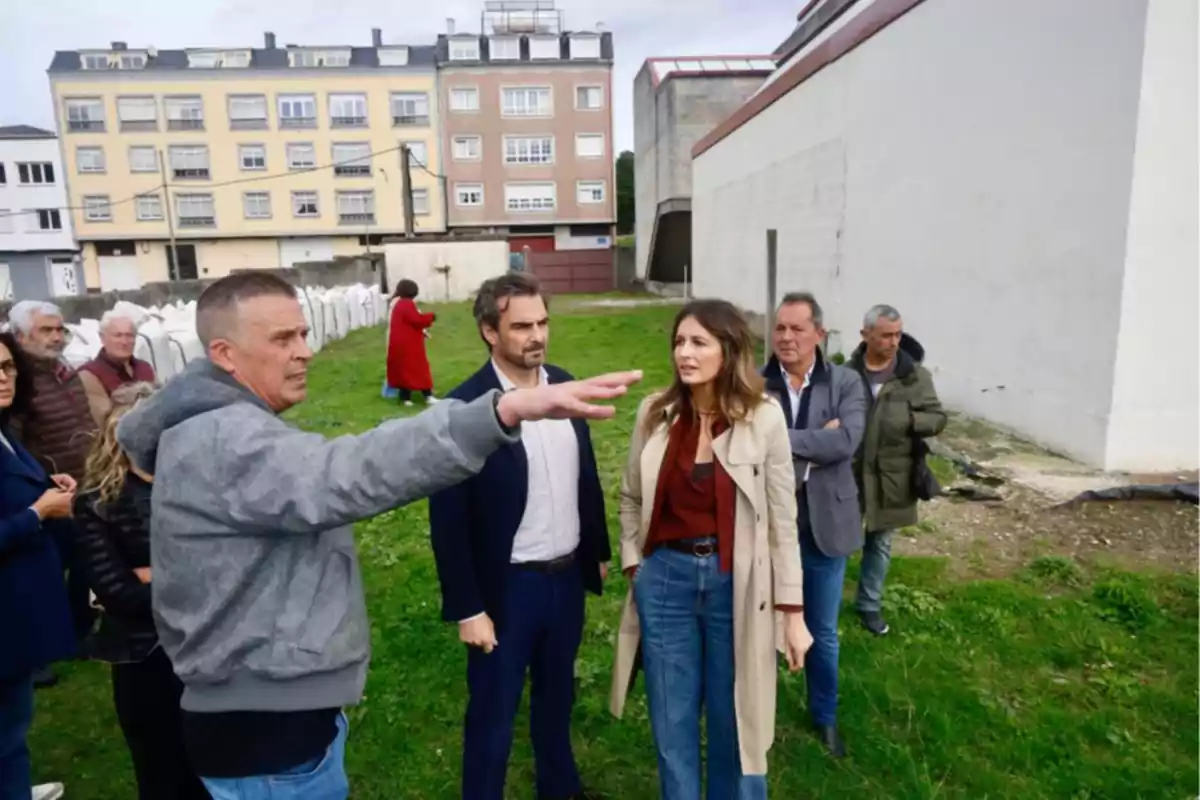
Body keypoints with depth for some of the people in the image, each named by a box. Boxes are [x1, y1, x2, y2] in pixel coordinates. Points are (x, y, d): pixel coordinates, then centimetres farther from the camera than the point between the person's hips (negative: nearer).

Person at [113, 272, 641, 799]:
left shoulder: (209, 426, 8)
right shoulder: (225, 443, -27)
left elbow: (134, 432, 30)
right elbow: (350, 474, -45)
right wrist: (503, 412, -56)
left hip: (271, 710, 11)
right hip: (264, 732, -10)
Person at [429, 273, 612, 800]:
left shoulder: (564, 385, -1)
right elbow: (448, 521, -15)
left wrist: (599, 550, 13)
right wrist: (467, 608, -13)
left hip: (568, 574, 6)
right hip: (507, 586, -6)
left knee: (557, 694, 26)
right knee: (493, 714, 13)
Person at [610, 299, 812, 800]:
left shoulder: (763, 417, -10)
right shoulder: (655, 413, -4)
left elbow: (782, 518, -6)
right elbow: (632, 499, 8)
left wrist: (792, 610, -4)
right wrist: (633, 566, 3)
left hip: (734, 583, -1)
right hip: (664, 579, 2)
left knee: (735, 720, 17)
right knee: (672, 722, 17)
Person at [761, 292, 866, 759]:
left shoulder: (846, 383, -4)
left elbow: (846, 441, -20)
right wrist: (814, 444, -21)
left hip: (824, 526, 1)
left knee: (822, 633, 19)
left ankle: (825, 716, 42)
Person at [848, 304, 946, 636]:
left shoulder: (915, 375, -6)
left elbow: (938, 418, -3)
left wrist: (908, 420, -23)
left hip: (890, 476, 1)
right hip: (847, 472, -1)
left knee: (880, 543, 15)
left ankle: (869, 605, 33)